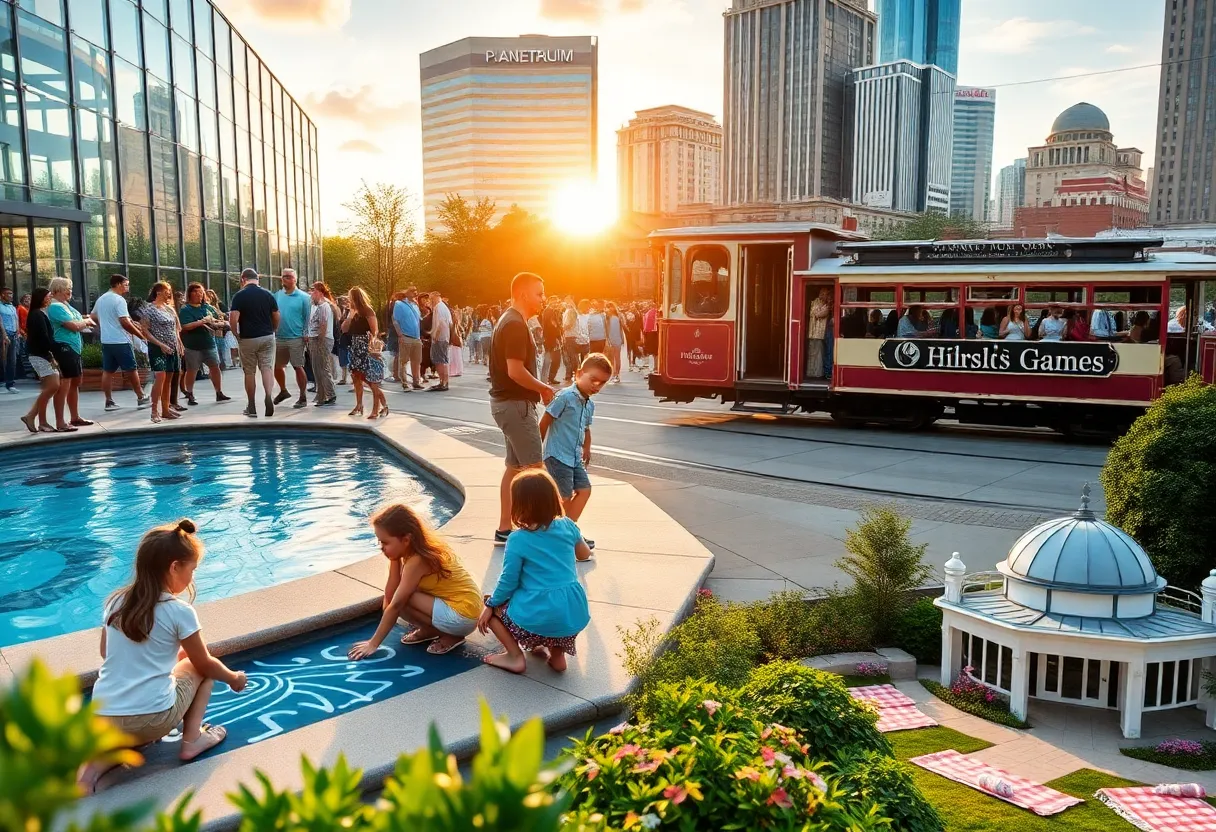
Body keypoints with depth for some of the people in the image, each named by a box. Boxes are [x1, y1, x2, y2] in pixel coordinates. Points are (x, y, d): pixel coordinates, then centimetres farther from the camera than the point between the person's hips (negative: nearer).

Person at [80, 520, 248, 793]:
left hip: (102, 721, 4)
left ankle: (96, 764, 8)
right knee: (200, 666, 19)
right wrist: (233, 678, 25)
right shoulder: (180, 611, -8)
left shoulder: (114, 602, 6)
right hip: (152, 720, -4)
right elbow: (205, 664, 5)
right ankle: (192, 739, 11)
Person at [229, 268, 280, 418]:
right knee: (267, 368, 2)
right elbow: (276, 317, 5)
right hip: (267, 337, 2)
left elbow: (233, 319, -17)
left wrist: (236, 335, -2)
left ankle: (251, 407, 14)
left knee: (249, 372, 7)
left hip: (248, 339, -2)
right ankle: (268, 396, -24)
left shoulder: (239, 296, -9)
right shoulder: (268, 294, 2)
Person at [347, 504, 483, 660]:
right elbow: (389, 595, 6)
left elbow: (395, 605, -17)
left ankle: (449, 636, -3)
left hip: (462, 617, -10)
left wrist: (373, 643, -12)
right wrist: (394, 560, -4)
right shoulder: (424, 548, 6)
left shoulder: (417, 561, -19)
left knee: (400, 600, -17)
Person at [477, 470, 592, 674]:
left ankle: (515, 656, 8)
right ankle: (557, 653, 23)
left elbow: (508, 582, -2)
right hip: (575, 616, 5)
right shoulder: (568, 526, 4)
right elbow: (584, 554, 22)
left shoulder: (518, 540, -8)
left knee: (493, 608, 21)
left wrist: (490, 605, 14)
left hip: (538, 619, -5)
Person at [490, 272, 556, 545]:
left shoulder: (511, 321, 15)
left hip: (509, 401, 10)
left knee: (514, 467, 13)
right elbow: (516, 371, -25)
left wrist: (539, 389, 9)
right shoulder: (516, 325, -18)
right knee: (533, 468, -6)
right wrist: (543, 388, -11)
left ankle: (504, 529, 18)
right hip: (515, 403, -10)